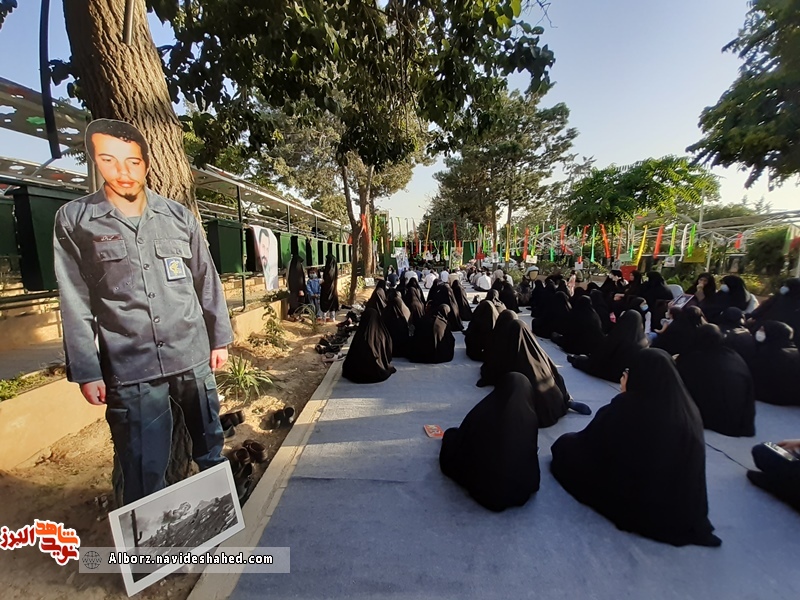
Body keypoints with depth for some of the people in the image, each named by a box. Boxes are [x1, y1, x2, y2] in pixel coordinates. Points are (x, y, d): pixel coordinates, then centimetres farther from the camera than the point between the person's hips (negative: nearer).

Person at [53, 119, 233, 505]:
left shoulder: (179, 216, 4)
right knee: (144, 471, 5)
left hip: (193, 356, 2)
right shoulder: (74, 220, 1)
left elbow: (207, 281, 6)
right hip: (129, 368, -1)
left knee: (210, 445, 17)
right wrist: (86, 371, -2)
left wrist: (220, 338, 6)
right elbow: (75, 303, 0)